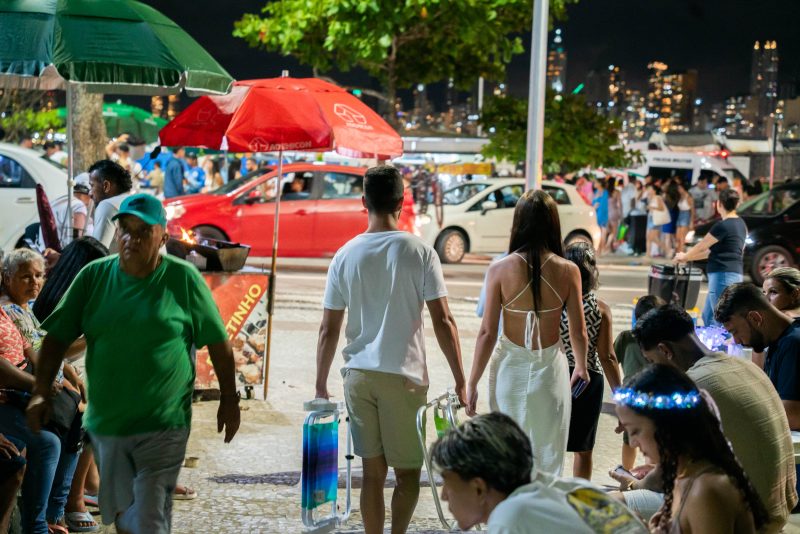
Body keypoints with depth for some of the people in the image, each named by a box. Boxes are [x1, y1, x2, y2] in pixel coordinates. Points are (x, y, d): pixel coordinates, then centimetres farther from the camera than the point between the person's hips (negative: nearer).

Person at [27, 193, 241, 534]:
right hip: (104, 424, 4)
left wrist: (228, 400, 3)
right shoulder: (94, 276, -1)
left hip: (162, 427, -4)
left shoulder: (183, 278, -8)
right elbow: (58, 337, 2)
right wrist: (40, 393, -7)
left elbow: (218, 343, 0)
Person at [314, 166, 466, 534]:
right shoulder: (420, 253, -5)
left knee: (373, 471, 10)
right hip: (403, 376, -3)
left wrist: (321, 386, 12)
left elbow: (329, 330, 4)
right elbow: (443, 321, -8)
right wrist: (460, 382, -2)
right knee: (408, 472, 8)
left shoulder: (345, 256, 2)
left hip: (358, 375, 3)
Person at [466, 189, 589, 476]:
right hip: (550, 368, 0)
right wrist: (581, 367, 19)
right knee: (548, 462, 12)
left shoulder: (500, 269, -10)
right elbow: (579, 332, -2)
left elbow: (487, 332, -9)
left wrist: (472, 382, 2)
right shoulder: (568, 271, -8)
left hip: (510, 368, 0)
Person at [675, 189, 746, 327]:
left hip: (723, 275, -9)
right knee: (708, 316, 16)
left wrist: (684, 256, 17)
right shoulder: (740, 224, 14)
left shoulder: (722, 226, -14)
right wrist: (689, 257, 26)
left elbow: (701, 247, -2)